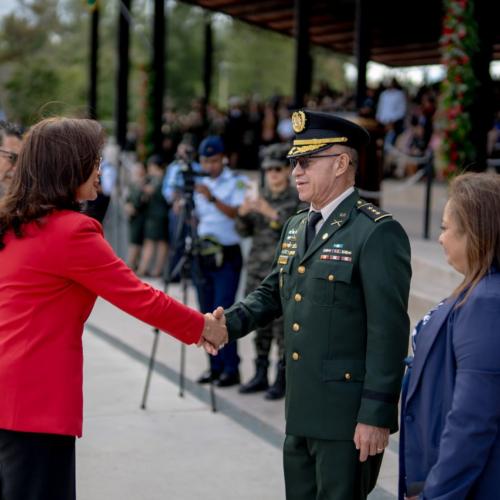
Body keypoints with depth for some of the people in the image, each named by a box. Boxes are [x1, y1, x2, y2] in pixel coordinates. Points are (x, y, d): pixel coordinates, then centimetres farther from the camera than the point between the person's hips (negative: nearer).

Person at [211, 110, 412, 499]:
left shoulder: (378, 233, -14)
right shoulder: (296, 227, 13)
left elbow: (389, 331, -18)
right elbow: (273, 293, 20)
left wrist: (376, 416, -20)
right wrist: (229, 323, -1)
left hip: (349, 417, -8)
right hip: (301, 412, 8)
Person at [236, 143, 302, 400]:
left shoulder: (297, 199, -1)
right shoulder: (260, 197, 14)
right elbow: (244, 231, 11)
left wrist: (271, 213, -23)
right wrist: (243, 213, -9)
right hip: (258, 269, 5)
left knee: (282, 325, -7)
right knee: (260, 323, 9)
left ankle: (281, 379, -2)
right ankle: (260, 374, 18)